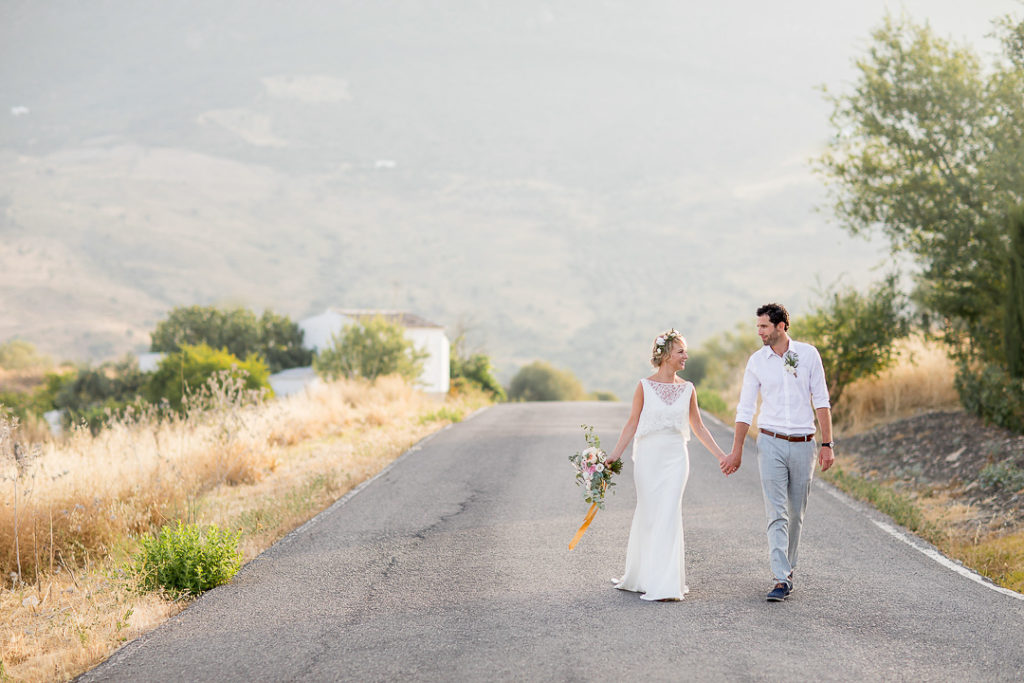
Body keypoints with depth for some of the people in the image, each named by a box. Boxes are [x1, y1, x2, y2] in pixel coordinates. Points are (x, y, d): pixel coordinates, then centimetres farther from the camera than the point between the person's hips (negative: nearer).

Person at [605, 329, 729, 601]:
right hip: (648, 457, -2)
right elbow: (632, 424, 2)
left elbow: (698, 427, 13)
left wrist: (720, 454, 10)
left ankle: (665, 585, -2)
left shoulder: (687, 389, 6)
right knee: (647, 515, 4)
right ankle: (638, 577, 21)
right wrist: (615, 455, -5)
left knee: (669, 516, -5)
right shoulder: (645, 386, -2)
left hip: (675, 458, 2)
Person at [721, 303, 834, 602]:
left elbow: (821, 401, 3)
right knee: (777, 513, -8)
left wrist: (827, 445, -2)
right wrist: (736, 451, 5)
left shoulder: (808, 354, 1)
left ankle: (787, 569, 23)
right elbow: (745, 409, 7)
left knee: (796, 514, 8)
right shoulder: (757, 361, 2)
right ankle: (781, 580, -12)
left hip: (803, 443, 1)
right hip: (771, 443, -1)